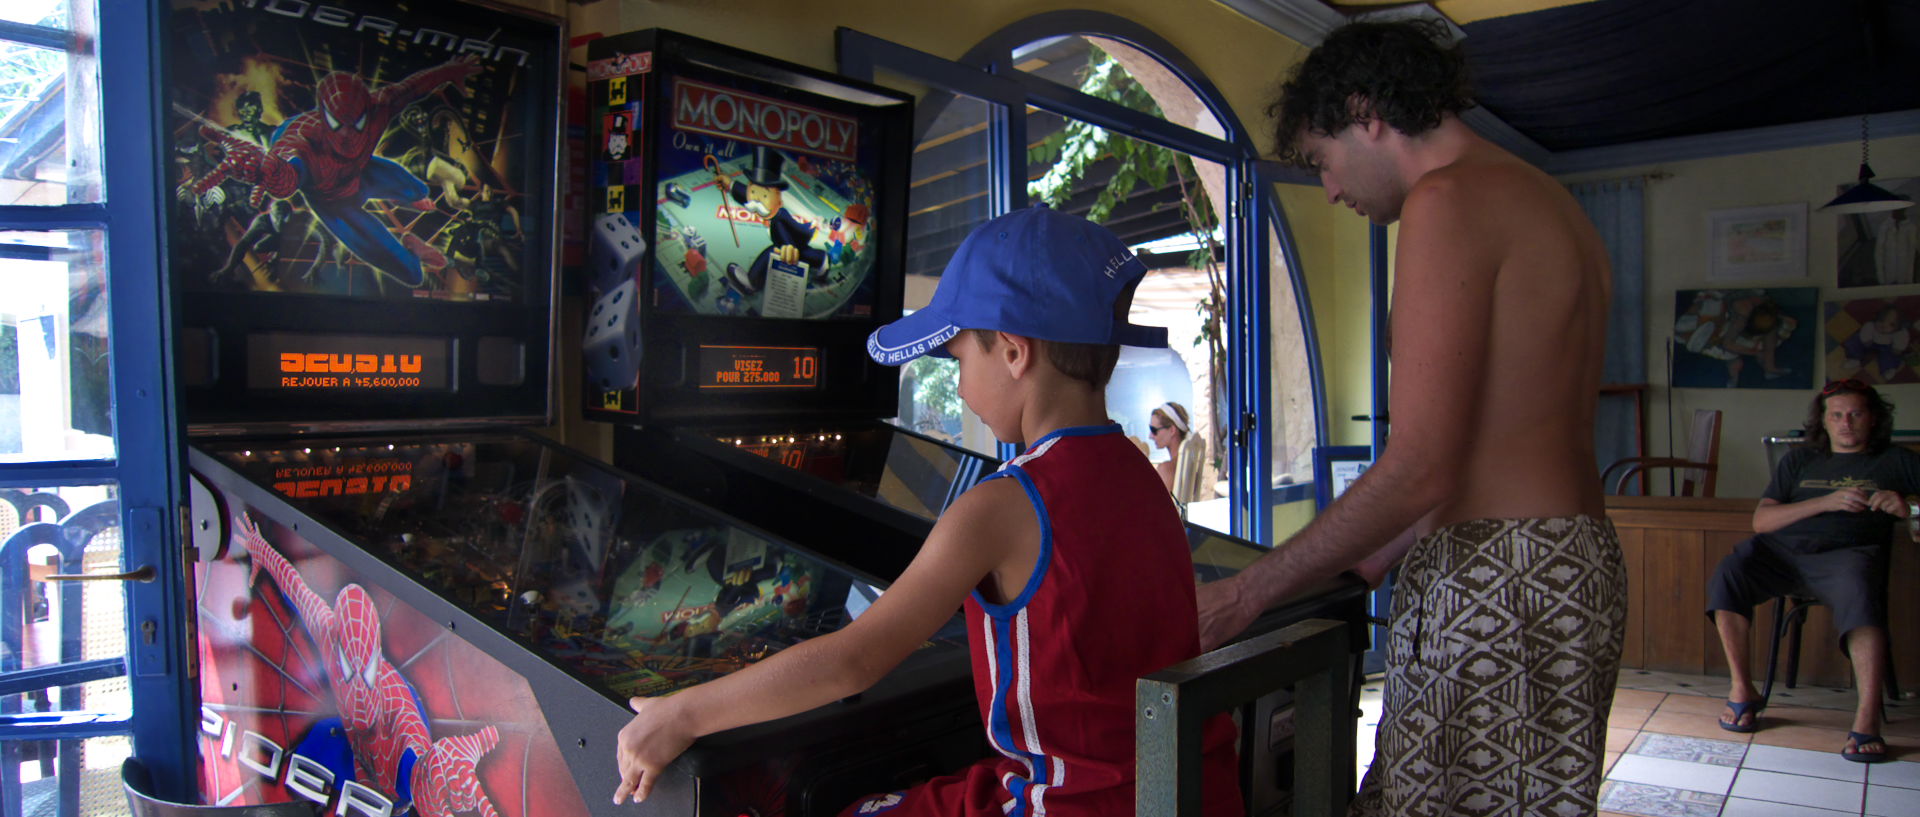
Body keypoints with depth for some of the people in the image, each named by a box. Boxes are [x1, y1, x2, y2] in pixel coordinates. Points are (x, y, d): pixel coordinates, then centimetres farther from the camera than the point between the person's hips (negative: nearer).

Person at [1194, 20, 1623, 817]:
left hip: (1500, 582, -9)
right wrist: (1364, 564, 23)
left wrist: (1246, 594, -11)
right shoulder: (1547, 201, 20)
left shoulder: (1448, 198, -11)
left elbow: (1420, 471, -19)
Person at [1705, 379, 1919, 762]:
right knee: (1727, 574, -30)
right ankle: (1742, 691, -17)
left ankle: (1867, 720, -41)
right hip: (1780, 549, 2)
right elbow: (1761, 520, 10)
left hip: (1847, 552, -2)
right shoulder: (1798, 460, 24)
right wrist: (1827, 502, -2)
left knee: (1859, 592, -39)